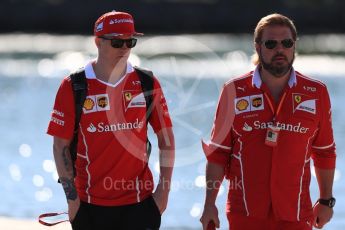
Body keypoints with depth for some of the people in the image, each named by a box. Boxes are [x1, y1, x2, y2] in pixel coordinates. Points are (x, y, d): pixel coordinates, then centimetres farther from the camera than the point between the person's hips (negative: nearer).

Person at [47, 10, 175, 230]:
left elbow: (166, 137, 7)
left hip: (139, 202, 1)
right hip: (90, 204, -1)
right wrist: (72, 198, -6)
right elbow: (61, 145, -1)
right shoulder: (73, 86, -3)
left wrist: (164, 189, 1)